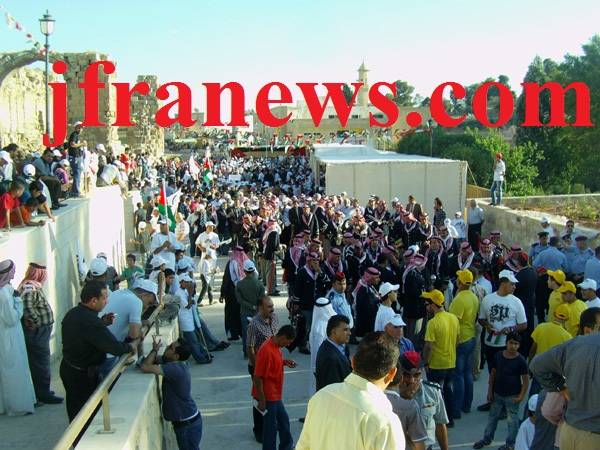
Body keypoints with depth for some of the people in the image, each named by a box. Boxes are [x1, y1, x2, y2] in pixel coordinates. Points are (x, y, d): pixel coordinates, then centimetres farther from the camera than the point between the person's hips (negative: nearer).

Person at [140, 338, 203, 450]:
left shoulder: (175, 368, -30)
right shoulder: (175, 364, -1)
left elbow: (145, 367, -33)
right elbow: (154, 360, 10)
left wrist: (155, 350, -19)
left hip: (188, 424, -9)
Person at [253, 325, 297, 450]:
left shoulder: (276, 346, 3)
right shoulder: (266, 350, -27)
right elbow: (257, 377, -25)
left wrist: (284, 362, 3)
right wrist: (261, 400, -21)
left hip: (275, 395, 10)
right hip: (268, 396, -10)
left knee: (284, 420, 23)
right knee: (271, 426, 5)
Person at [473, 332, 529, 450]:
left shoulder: (520, 361, -14)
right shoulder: (498, 356, -4)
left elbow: (525, 380, -9)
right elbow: (493, 374, 5)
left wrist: (521, 396, -15)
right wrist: (490, 391, 4)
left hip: (512, 396, -4)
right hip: (497, 394, 4)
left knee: (512, 420, 6)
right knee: (493, 416, 17)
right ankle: (487, 438, 32)